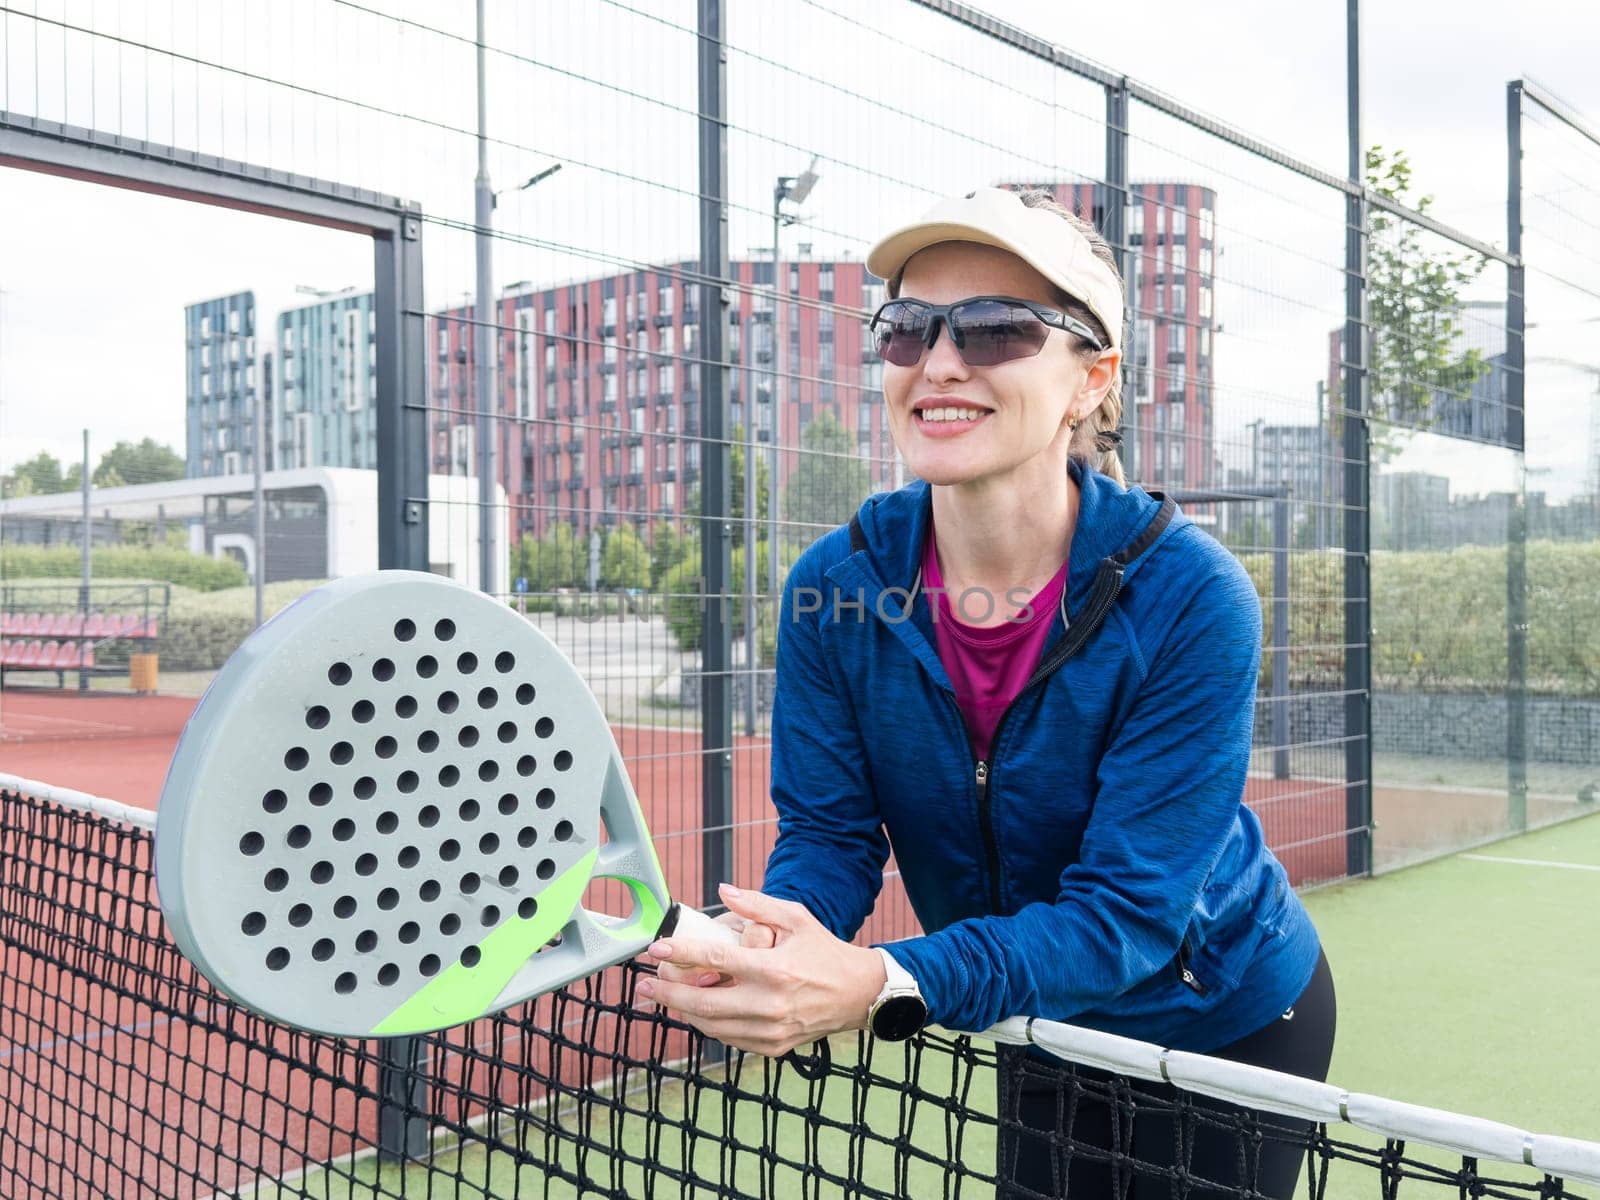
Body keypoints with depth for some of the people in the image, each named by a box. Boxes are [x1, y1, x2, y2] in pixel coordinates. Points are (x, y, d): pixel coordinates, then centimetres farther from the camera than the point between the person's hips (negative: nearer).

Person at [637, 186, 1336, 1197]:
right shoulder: (835, 589, -18)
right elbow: (828, 833, -14)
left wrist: (882, 986, -49)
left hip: (1232, 1028, -3)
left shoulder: (1190, 599, -30)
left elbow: (1126, 907, -34)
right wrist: (773, 948, -38)